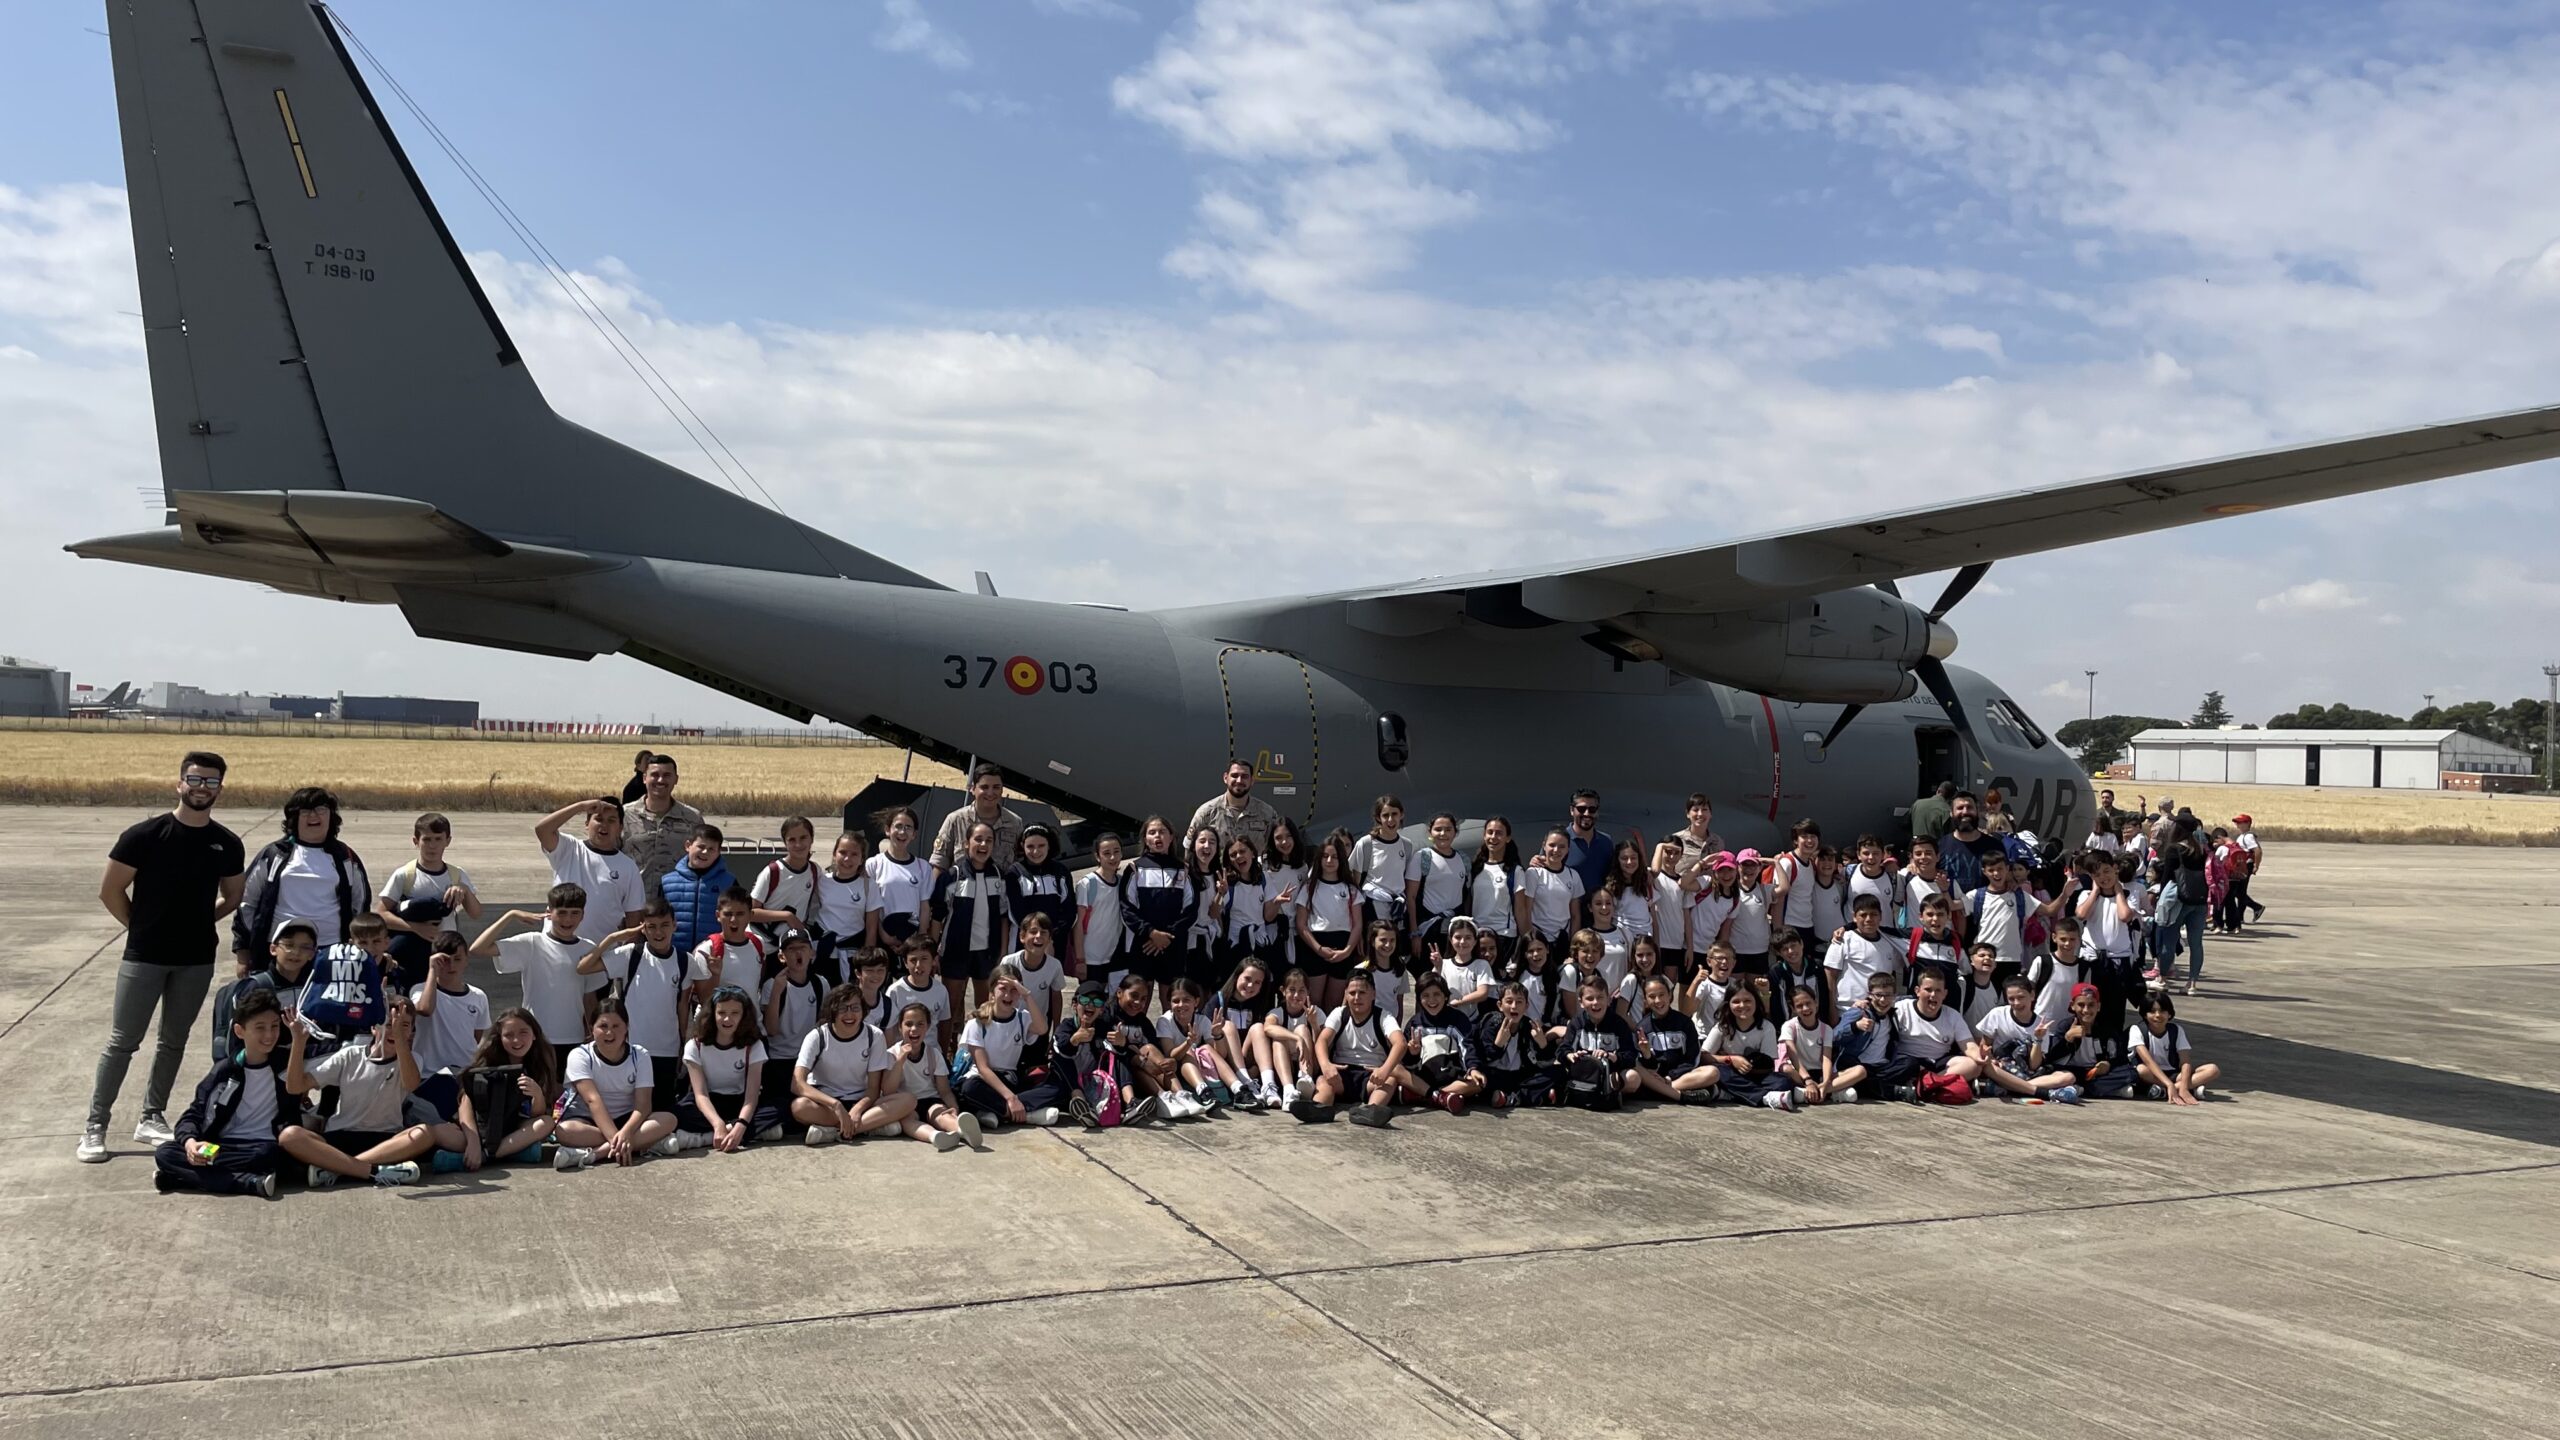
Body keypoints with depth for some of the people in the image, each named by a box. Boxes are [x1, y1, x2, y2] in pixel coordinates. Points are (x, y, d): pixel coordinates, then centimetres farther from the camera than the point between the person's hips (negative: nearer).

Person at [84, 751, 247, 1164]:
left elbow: (232, 897, 15)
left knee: (174, 1041, 12)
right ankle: (95, 1126, 7)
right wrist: (142, 927, 1)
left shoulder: (226, 844, 1)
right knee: (122, 1041, -1)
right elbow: (110, 891, -2)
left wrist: (196, 922, 5)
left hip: (197, 959, 3)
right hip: (143, 957, -3)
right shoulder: (144, 835, -9)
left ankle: (152, 1118, 25)